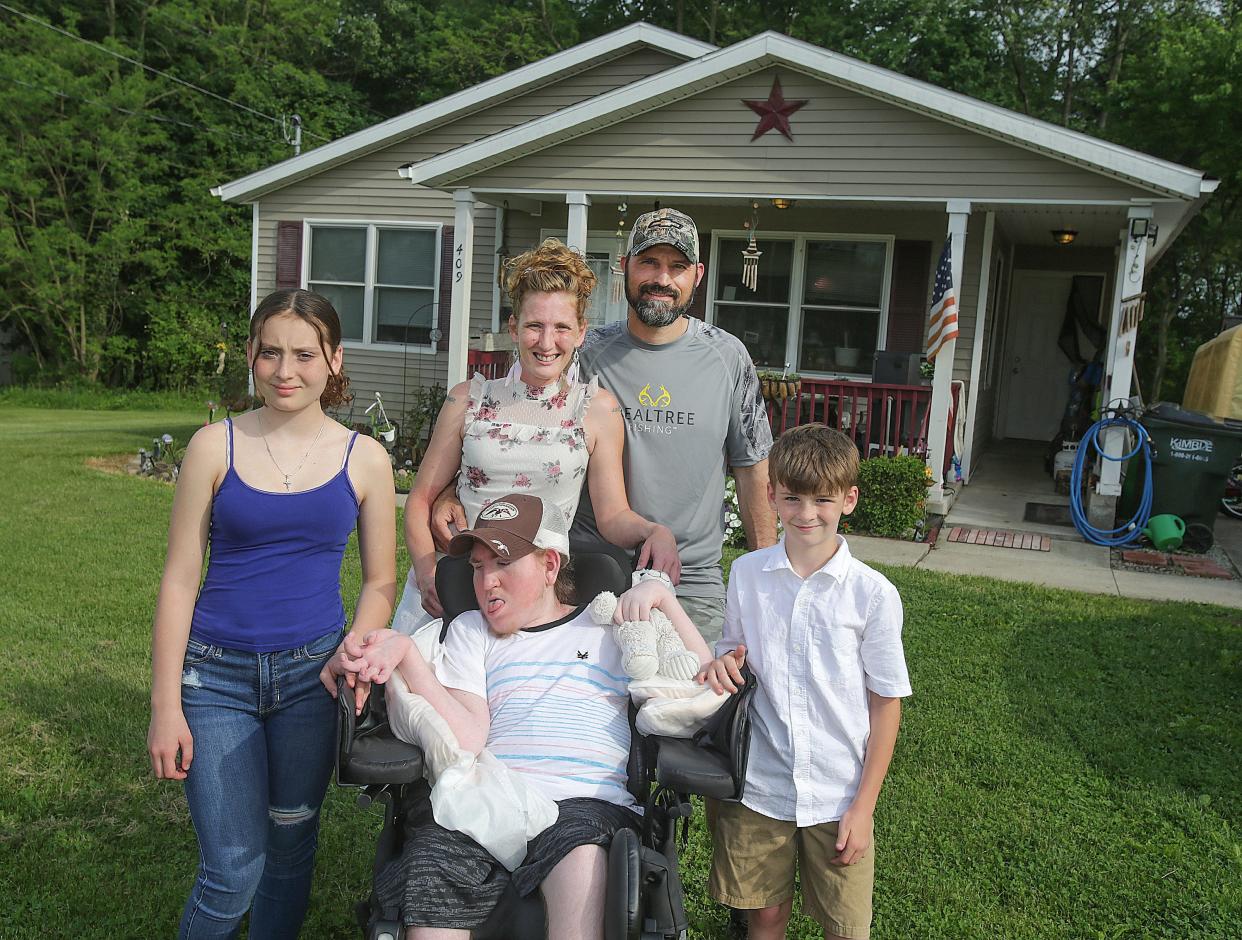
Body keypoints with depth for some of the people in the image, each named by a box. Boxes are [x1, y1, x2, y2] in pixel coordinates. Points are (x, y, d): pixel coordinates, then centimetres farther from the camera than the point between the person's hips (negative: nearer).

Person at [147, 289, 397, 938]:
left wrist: (357, 647, -12)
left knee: (291, 844, 13)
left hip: (312, 673, 1)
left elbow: (380, 579, 7)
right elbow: (179, 579, -2)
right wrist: (165, 706, -4)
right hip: (218, 676, -1)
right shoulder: (215, 446, -3)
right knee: (233, 867, -2)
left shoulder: (365, 459, 0)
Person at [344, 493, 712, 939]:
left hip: (586, 801, -1)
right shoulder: (469, 630, 23)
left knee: (580, 854, -37)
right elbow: (467, 739, 5)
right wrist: (405, 652, -5)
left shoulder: (610, 624, 20)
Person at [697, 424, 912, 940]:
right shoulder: (746, 573, -3)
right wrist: (723, 662, -12)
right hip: (757, 785, 2)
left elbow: (886, 704, -5)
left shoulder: (873, 593, -11)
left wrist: (864, 805, -5)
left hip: (839, 795, -2)